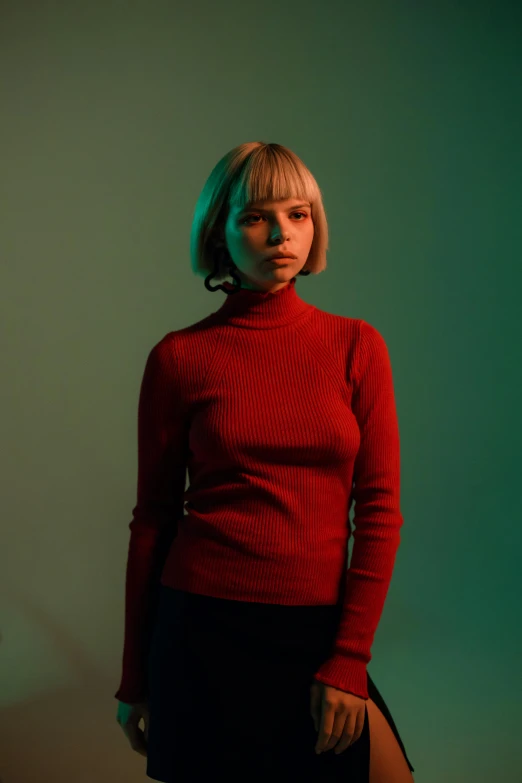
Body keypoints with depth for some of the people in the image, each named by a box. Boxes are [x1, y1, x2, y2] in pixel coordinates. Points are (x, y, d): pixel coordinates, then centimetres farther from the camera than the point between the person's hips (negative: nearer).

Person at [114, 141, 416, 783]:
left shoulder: (357, 346, 2)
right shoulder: (179, 358, -2)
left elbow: (380, 508, -1)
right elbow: (153, 518, 3)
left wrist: (348, 660, -7)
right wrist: (135, 678, 7)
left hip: (317, 631, 2)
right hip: (203, 630, -1)